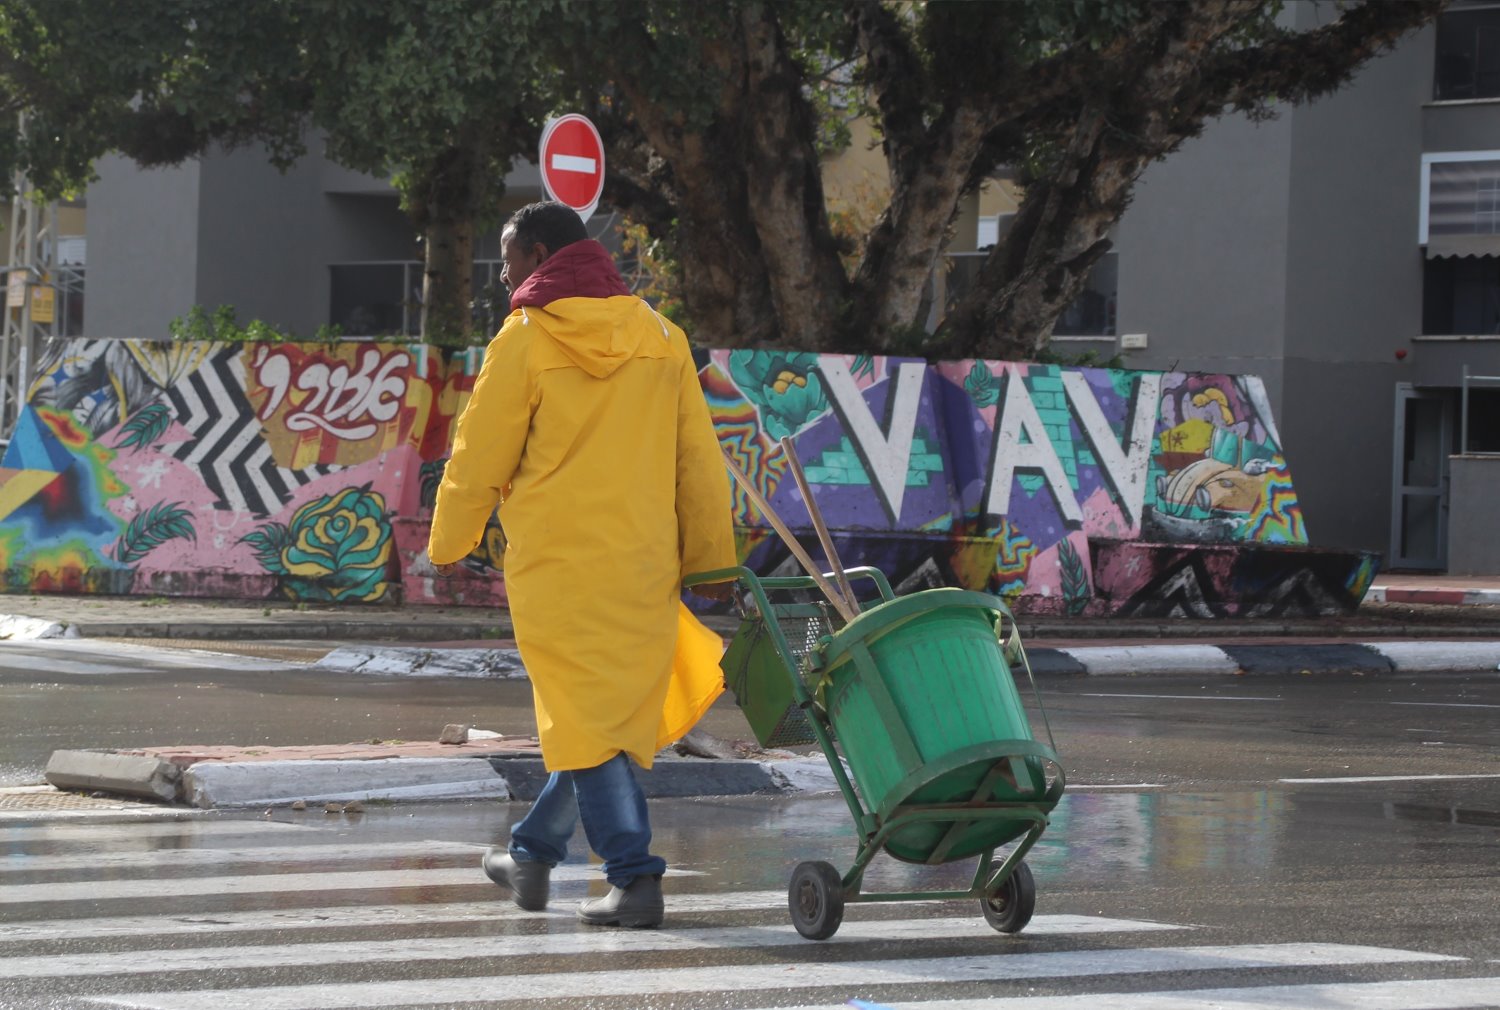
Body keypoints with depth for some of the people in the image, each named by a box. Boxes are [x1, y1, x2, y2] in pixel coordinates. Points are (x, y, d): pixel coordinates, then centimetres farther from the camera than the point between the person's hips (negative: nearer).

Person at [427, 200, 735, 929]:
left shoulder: (525, 341, -6)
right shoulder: (658, 337, 8)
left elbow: (478, 459, -1)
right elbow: (699, 460, 8)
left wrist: (447, 545, 14)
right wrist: (711, 563, 13)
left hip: (557, 565, -5)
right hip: (644, 566, 5)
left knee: (585, 720, -3)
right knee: (612, 711, 16)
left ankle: (635, 877, -11)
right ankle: (532, 856, 29)